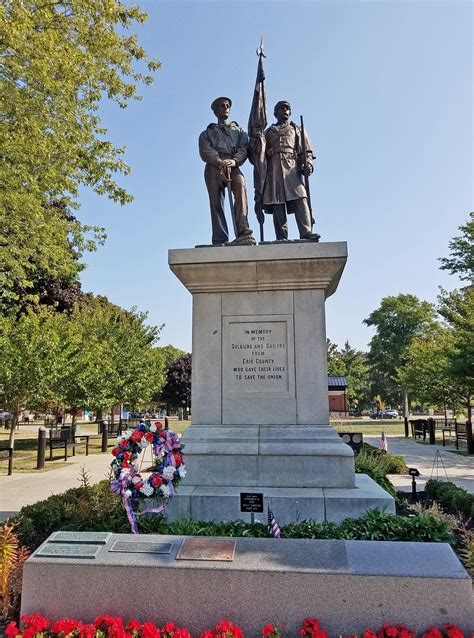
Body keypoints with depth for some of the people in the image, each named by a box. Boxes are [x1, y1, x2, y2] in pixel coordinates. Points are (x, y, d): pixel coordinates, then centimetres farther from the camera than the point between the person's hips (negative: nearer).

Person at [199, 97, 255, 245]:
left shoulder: (239, 131, 29)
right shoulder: (207, 133, 26)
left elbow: (243, 149, 9)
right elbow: (205, 151, 5)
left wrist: (234, 161, -15)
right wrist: (219, 161, -17)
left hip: (233, 166, 0)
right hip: (213, 168, 1)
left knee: (241, 187, -31)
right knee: (216, 203, -12)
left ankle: (243, 232, -44)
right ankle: (220, 241, -18)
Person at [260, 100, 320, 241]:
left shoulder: (297, 130, 25)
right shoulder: (268, 132, 27)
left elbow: (307, 151, 14)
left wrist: (308, 163, -8)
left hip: (292, 168, -1)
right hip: (273, 171, 1)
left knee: (300, 199, -20)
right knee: (277, 206, -7)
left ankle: (306, 232, -31)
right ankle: (282, 239, -10)